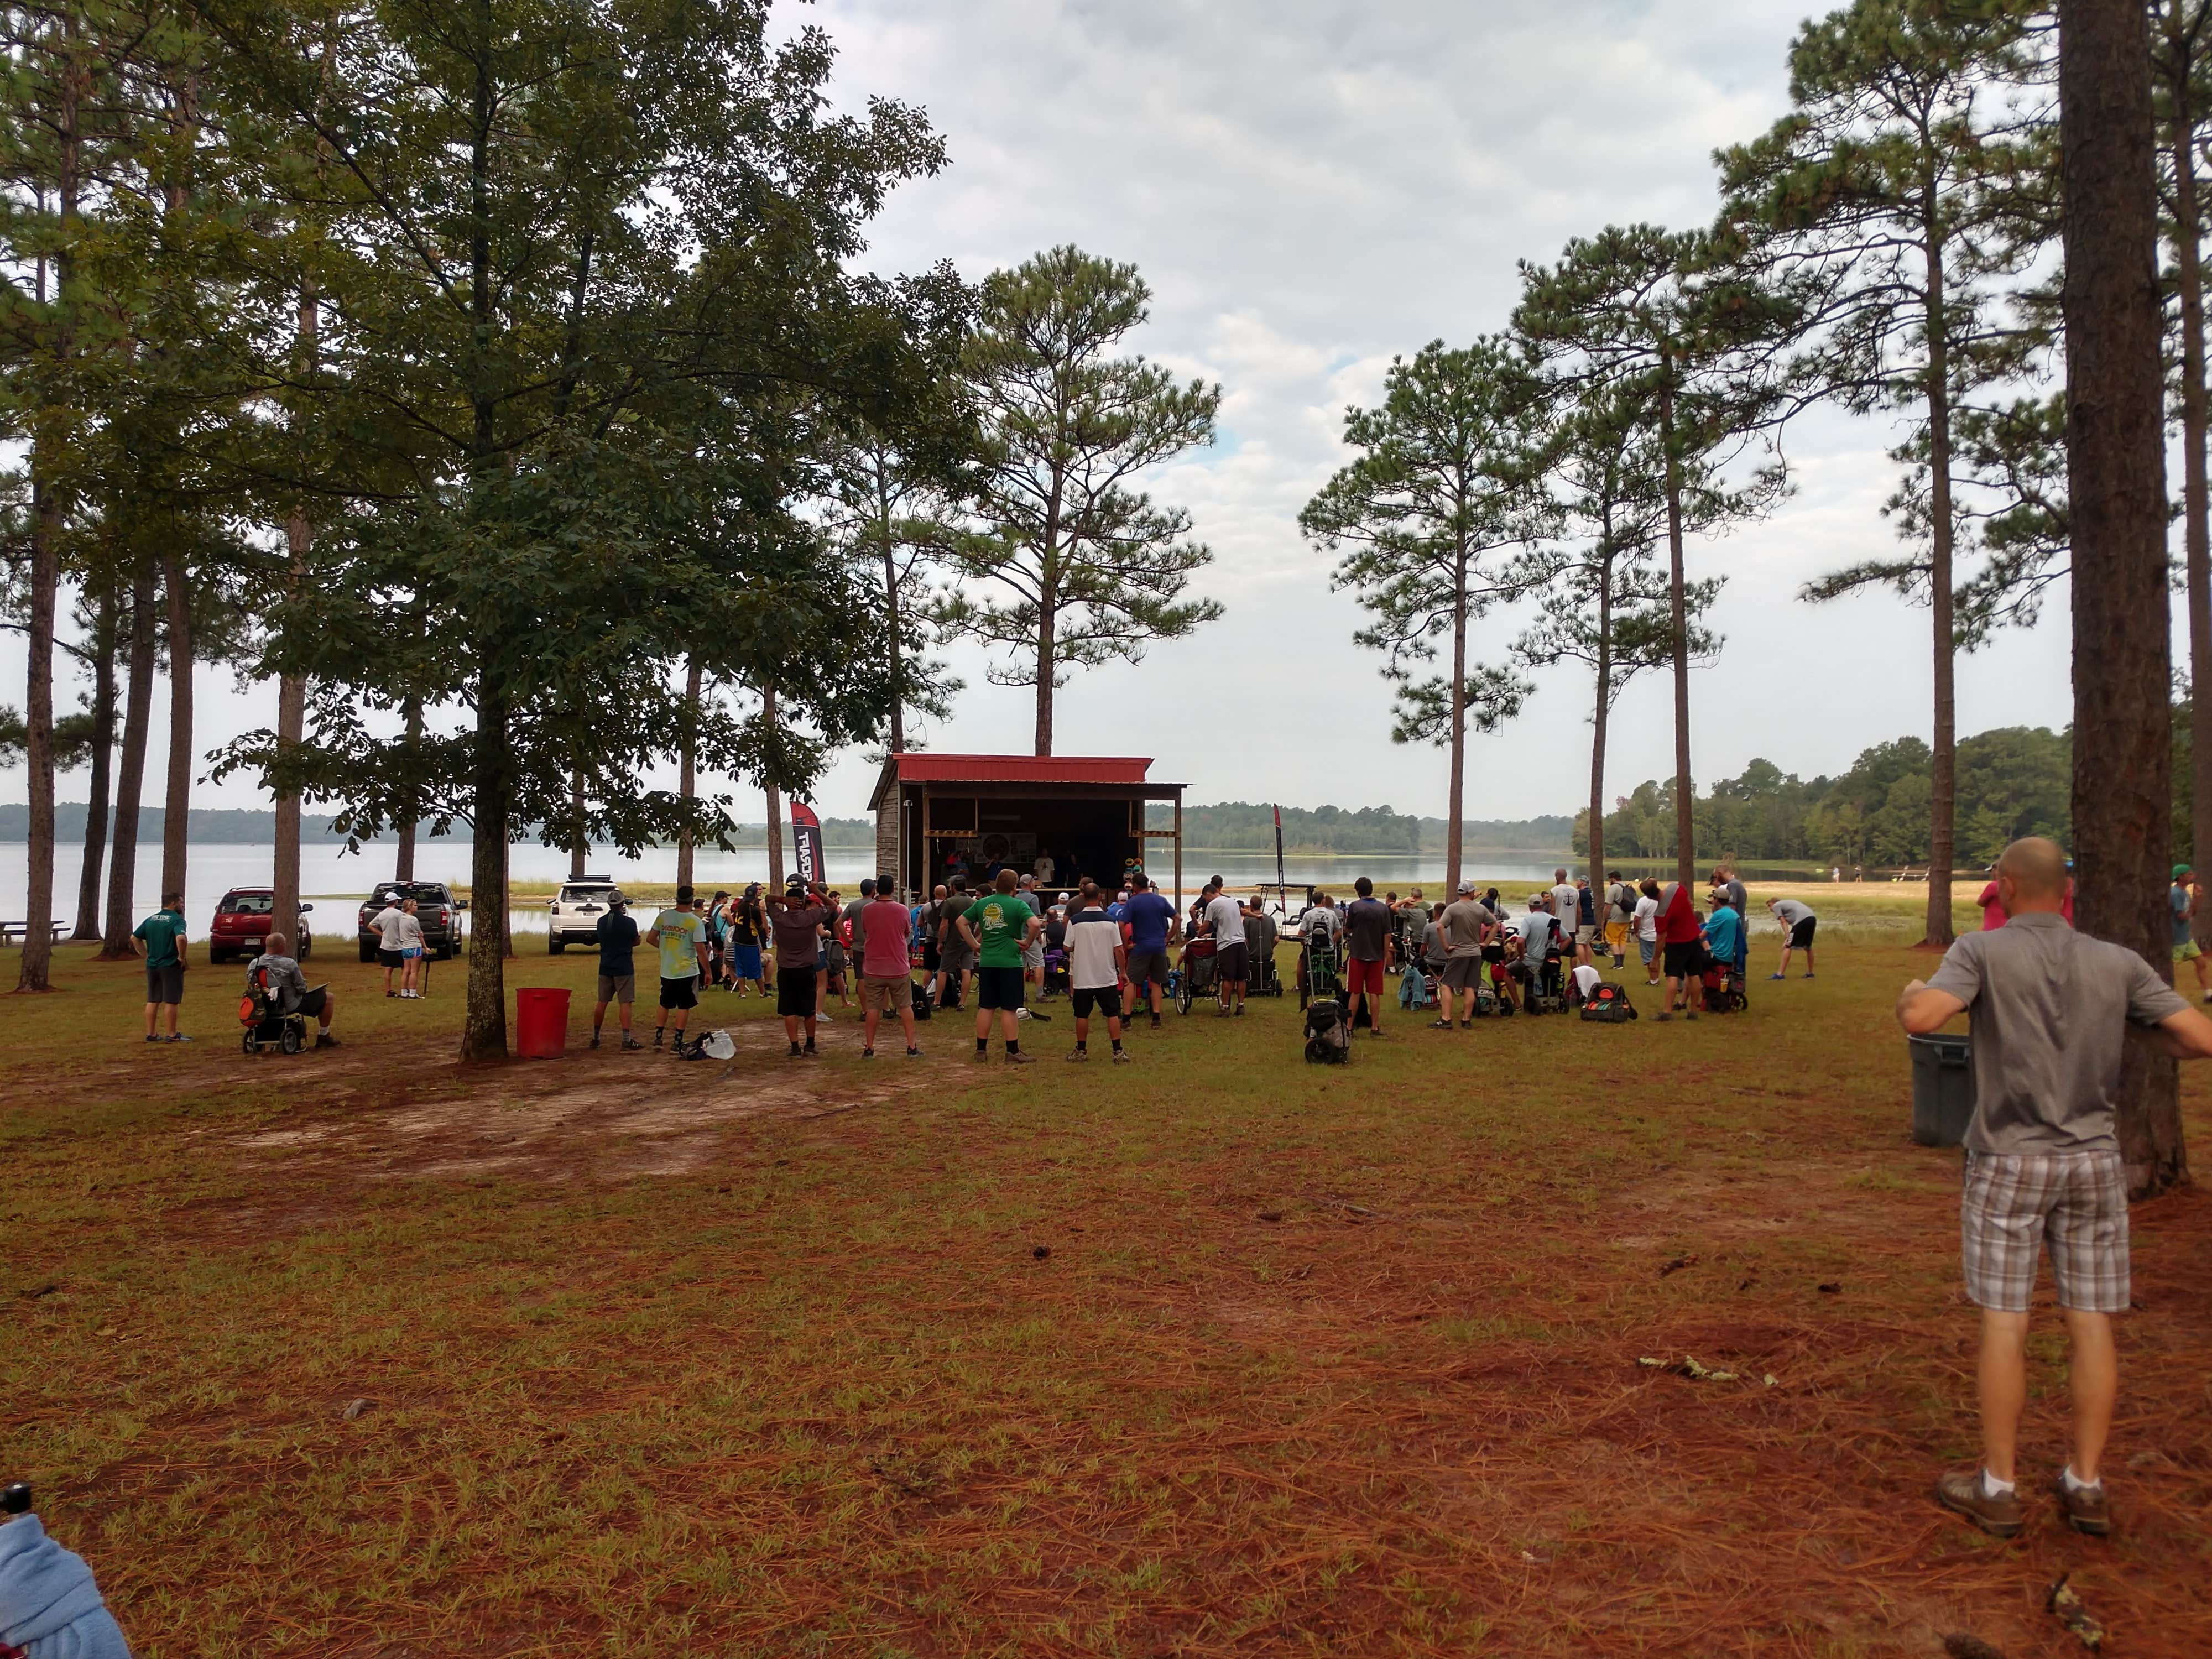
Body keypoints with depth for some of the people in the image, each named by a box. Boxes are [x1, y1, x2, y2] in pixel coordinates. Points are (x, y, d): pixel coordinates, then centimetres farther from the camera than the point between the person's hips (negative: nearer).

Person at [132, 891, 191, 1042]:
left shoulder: (150, 920, 11)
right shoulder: (177, 920, -12)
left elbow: (134, 938, 12)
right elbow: (181, 938, -29)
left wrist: (147, 955, 12)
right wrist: (182, 957, -16)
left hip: (152, 965, 7)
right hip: (171, 966, -7)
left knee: (152, 1001, 13)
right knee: (171, 1001, -1)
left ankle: (151, 1034, 17)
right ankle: (173, 1035, 3)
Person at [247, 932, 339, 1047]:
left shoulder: (253, 965, -7)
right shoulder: (289, 964, -23)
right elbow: (302, 989, -16)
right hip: (291, 1006, -7)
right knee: (329, 998, 9)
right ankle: (323, 1036, 16)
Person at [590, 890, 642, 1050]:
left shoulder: (601, 921, 3)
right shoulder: (629, 922, -11)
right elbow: (636, 942, 2)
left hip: (605, 968, 5)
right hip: (624, 968, -5)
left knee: (602, 1002, 13)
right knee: (625, 1003, -4)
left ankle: (595, 1038, 21)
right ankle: (626, 1039, -6)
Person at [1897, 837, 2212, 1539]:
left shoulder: (1983, 951, -11)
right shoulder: (2117, 963, 0)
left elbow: (1921, 1019, -26)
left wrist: (1910, 993, -2)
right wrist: (2135, 1031, 15)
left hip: (2010, 1161, -3)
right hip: (2093, 1159, 3)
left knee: (2003, 1323, 3)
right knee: (2090, 1323, 10)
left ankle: (1999, 1488, 11)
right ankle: (2086, 1486, 17)